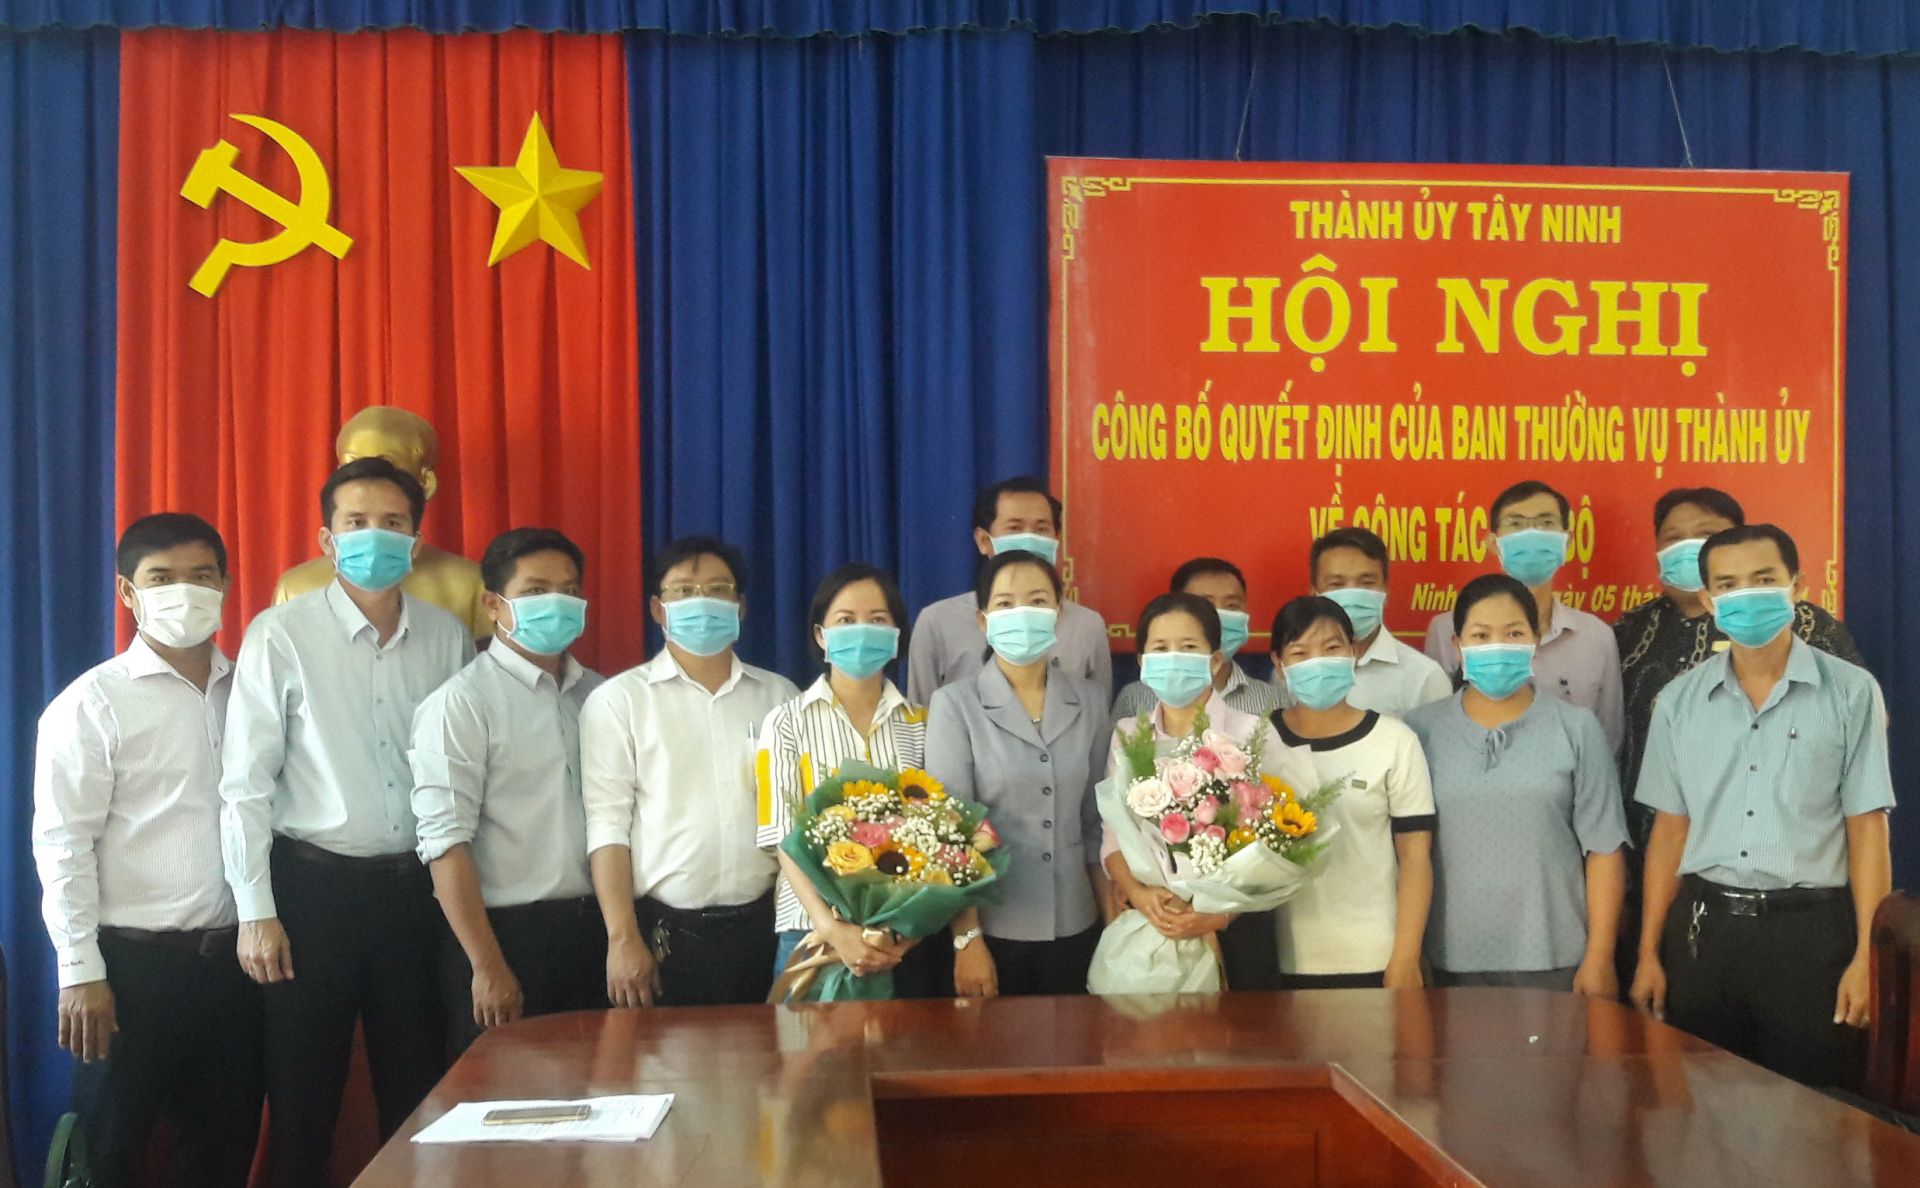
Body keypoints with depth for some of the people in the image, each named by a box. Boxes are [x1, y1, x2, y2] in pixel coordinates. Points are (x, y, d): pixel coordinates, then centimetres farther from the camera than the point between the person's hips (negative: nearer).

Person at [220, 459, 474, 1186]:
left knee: (418, 1090, 13)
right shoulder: (280, 635, -6)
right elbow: (246, 782, -6)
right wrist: (256, 912, -8)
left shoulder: (448, 638, 3)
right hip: (312, 885, -3)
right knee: (302, 1096, 8)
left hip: (416, 886, 3)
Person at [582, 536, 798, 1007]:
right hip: (664, 931, -2)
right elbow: (607, 826, -4)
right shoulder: (618, 700, 1)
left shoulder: (779, 696, 10)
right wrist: (623, 938, -11)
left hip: (763, 928, 3)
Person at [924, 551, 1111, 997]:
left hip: (1075, 925, 3)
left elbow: (1098, 816, 10)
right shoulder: (955, 705, -7)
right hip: (993, 927, -3)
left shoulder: (1090, 700, 3)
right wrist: (966, 939, -13)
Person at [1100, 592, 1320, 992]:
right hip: (1148, 928, 3)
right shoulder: (1127, 735, 5)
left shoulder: (1252, 733, -7)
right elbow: (1113, 835, 2)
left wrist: (1221, 912, -19)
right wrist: (1137, 893, -16)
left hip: (1234, 932, -3)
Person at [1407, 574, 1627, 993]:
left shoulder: (1577, 728, 0)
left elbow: (1603, 848, 0)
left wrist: (1599, 957, -4)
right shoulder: (1422, 730, 1)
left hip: (1554, 960, 0)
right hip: (1453, 963, 1)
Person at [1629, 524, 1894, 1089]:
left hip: (1808, 929, -2)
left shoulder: (1851, 692, -2)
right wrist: (1649, 953, 5)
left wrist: (1867, 955, -8)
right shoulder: (1680, 700, 6)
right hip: (1703, 926, 3)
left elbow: (1867, 831, -2)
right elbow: (1670, 831, 8)